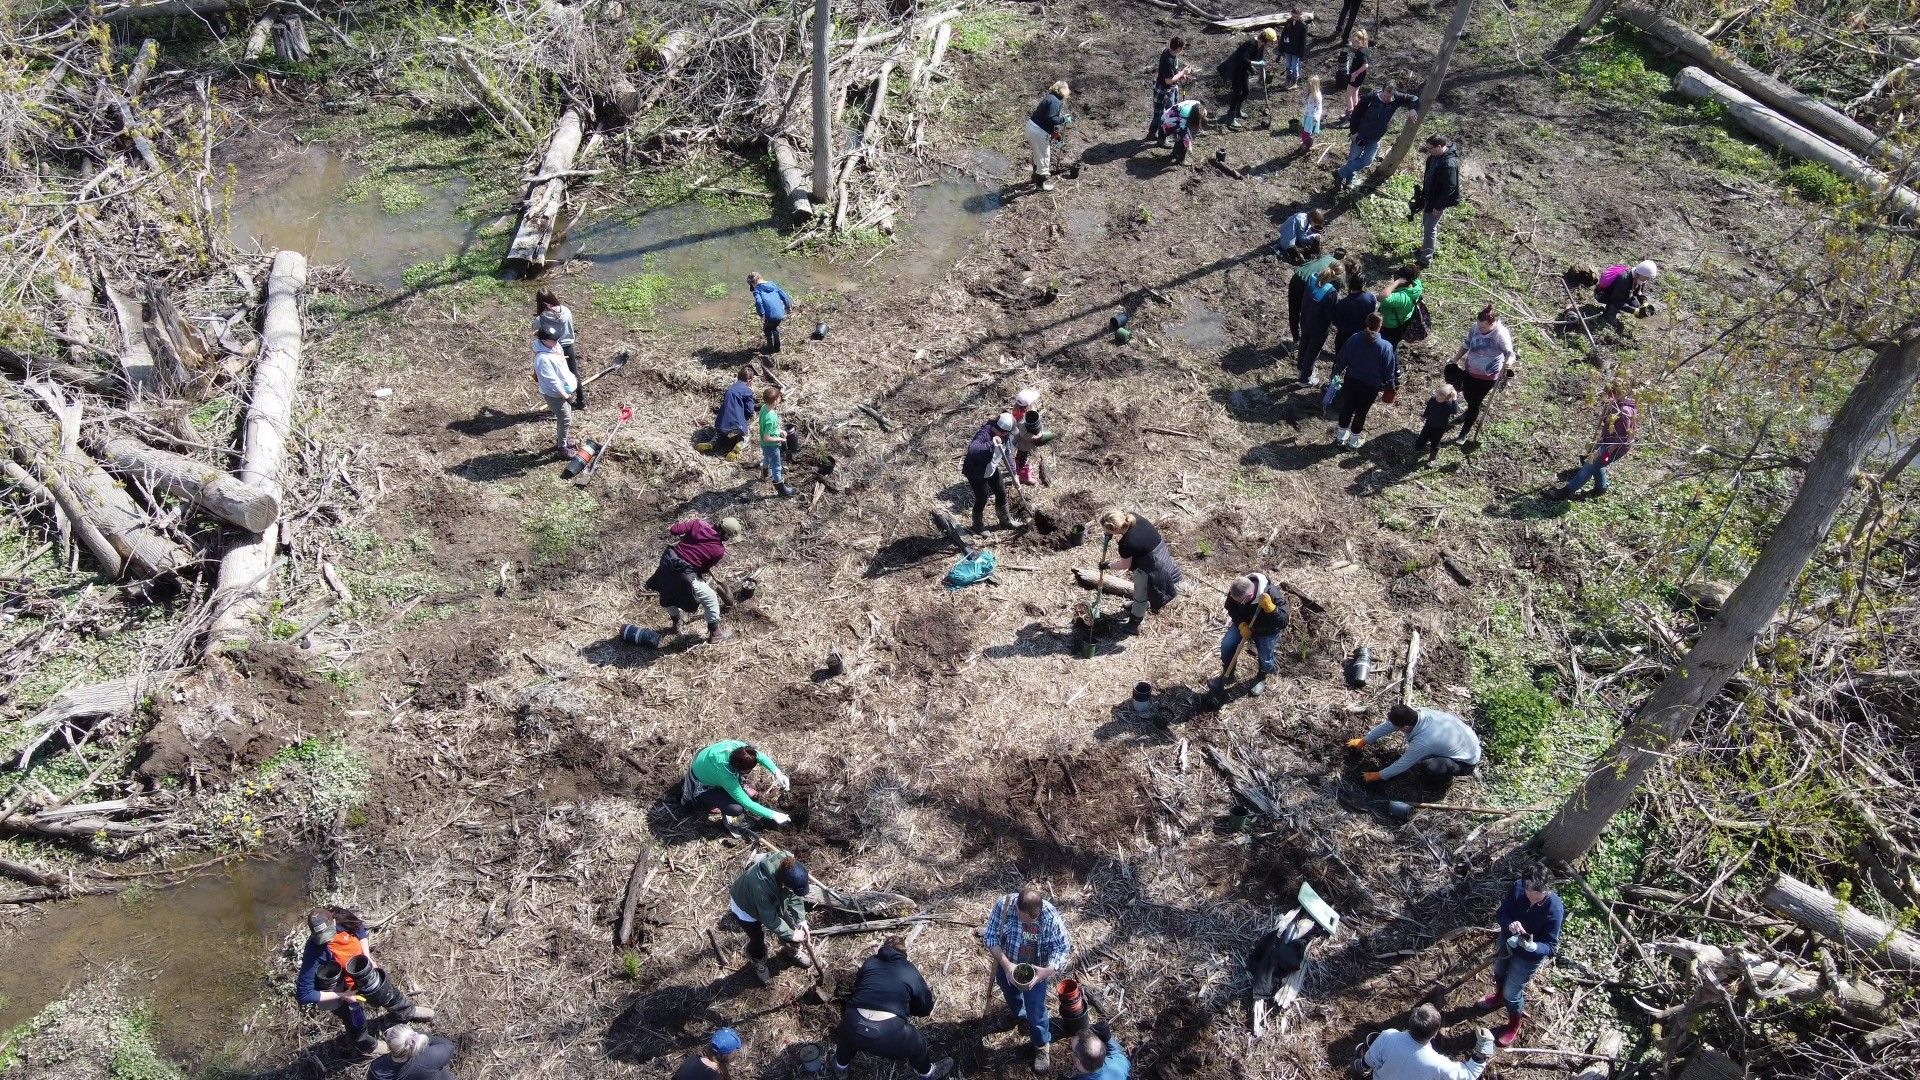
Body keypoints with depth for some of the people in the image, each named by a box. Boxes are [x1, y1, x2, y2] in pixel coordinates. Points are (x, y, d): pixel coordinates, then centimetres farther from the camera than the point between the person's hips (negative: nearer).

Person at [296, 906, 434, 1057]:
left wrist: (368, 958, -10)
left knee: (387, 991, 27)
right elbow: (303, 995, -34)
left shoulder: (343, 919, -28)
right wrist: (342, 996, -29)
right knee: (357, 1021, 20)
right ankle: (366, 1046, 53)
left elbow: (360, 930, -1)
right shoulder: (315, 953, -41)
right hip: (341, 991, -5)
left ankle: (407, 1012, 57)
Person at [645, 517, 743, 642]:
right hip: (683, 572, -6)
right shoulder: (719, 551, -10)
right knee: (710, 598, 15)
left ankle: (676, 622, 60)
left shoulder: (699, 524, -5)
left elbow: (672, 530, -7)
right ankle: (714, 633, 30)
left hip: (666, 560, 6)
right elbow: (704, 569, 1)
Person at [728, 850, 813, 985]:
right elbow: (770, 920, -30)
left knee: (789, 924, 13)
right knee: (757, 939, 10)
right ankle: (756, 964, 42)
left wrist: (801, 919, -16)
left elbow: (795, 895, -12)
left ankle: (791, 951, 43)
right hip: (745, 907, -5)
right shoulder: (761, 886, -48)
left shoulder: (788, 863, -32)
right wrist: (792, 934, -19)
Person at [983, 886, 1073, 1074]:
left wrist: (1048, 970, -37)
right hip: (1006, 964, 2)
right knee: (1010, 993, 31)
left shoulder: (1050, 916, -34)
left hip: (1035, 970, -2)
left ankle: (1041, 1045, 41)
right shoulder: (1003, 905, -32)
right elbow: (991, 938, -22)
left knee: (1035, 1011, 11)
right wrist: (1006, 964, -33)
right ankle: (1016, 1014, 66)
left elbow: (1063, 947, -22)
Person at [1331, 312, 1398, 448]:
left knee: (1347, 407, 22)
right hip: (1371, 386, -2)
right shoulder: (1386, 347, -24)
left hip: (1351, 381, 2)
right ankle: (1354, 439, 34)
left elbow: (1342, 359, -3)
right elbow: (1389, 371, -13)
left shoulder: (1354, 339, -17)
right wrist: (1391, 385, 5)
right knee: (1362, 411, 17)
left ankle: (1341, 435, 39)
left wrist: (1339, 369, 17)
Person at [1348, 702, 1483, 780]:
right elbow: (1387, 725, -5)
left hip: (1467, 762, -7)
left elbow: (1401, 765, -22)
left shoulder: (1422, 742, -37)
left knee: (1426, 765, -31)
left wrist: (1376, 776, -8)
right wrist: (1363, 741, 5)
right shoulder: (1416, 712, -19)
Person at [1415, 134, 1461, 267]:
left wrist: (1439, 206, -22)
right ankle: (1430, 249, 43)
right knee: (1427, 224, 24)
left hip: (1437, 201, -9)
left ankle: (1426, 259, 13)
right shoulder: (1435, 155, -6)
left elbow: (1449, 188, -28)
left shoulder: (1449, 164, -34)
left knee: (1430, 229, 1)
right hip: (1429, 196, 9)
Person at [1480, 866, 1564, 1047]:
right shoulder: (1518, 888, -26)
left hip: (1529, 956, -5)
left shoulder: (1554, 910, -36)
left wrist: (1532, 946, -48)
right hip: (1507, 941, 5)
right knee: (1499, 972, 31)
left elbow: (1551, 947, -27)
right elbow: (1500, 914, -14)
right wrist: (1509, 924, -36)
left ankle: (1514, 1025, 43)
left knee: (1512, 992, 12)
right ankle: (1499, 995, 65)